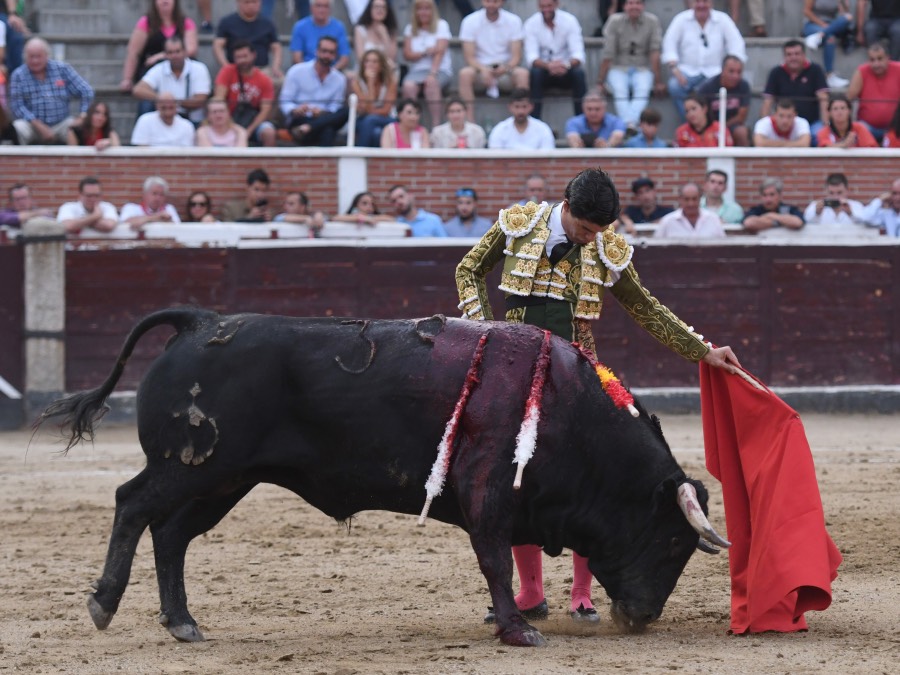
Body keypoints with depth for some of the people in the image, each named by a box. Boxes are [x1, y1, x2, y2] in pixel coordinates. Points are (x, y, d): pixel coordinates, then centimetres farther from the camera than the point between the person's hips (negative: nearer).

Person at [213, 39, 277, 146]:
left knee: (268, 132, -31)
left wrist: (249, 130, -20)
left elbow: (265, 109, -6)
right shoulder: (228, 71, -1)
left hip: (253, 121, 0)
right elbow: (219, 98, -9)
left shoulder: (265, 80, -1)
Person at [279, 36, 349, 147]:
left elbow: (335, 107, 3)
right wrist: (295, 111, -22)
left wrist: (322, 112, -21)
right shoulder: (297, 71, 4)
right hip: (300, 119, -4)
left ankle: (306, 129, -45)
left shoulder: (339, 79, 12)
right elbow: (284, 102, 2)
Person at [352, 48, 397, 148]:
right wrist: (370, 82, -20)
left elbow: (386, 110, -11)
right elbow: (367, 109, -18)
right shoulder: (357, 82, -8)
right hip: (362, 122, -1)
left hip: (384, 121, 1)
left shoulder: (390, 82, -6)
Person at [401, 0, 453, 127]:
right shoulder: (410, 29, 14)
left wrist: (432, 74, -23)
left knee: (431, 82, -38)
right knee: (408, 86, -33)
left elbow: (440, 51, -8)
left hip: (440, 70, -2)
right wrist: (425, 52, -13)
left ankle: (436, 125, -39)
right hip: (417, 70, 2)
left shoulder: (441, 25, 5)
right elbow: (407, 55, 5)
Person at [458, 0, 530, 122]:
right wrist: (483, 69, -29)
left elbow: (516, 56, -6)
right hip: (480, 68, -1)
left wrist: (506, 67, -29)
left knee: (522, 74, -31)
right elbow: (469, 57, -9)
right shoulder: (470, 21, -5)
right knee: (465, 73, -34)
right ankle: (470, 123, -34)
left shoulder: (513, 21, -3)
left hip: (505, 69, 1)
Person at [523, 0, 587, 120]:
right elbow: (531, 57, -20)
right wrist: (548, 65, -42)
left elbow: (578, 54, -19)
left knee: (579, 72, -31)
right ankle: (535, 121, -31)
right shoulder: (530, 24, -10)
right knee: (535, 72, -33)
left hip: (565, 71, 0)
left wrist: (566, 64, -43)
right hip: (544, 69, 0)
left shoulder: (570, 20, -10)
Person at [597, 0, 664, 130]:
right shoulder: (615, 21, -5)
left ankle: (631, 125, -51)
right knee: (620, 91, -32)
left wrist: (658, 80, -9)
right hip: (619, 68, 0)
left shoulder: (652, 21, -3)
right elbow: (607, 55, -5)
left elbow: (655, 52, -5)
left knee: (643, 90, -32)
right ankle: (627, 125, -51)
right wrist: (600, 82, -4)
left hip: (642, 69, 0)